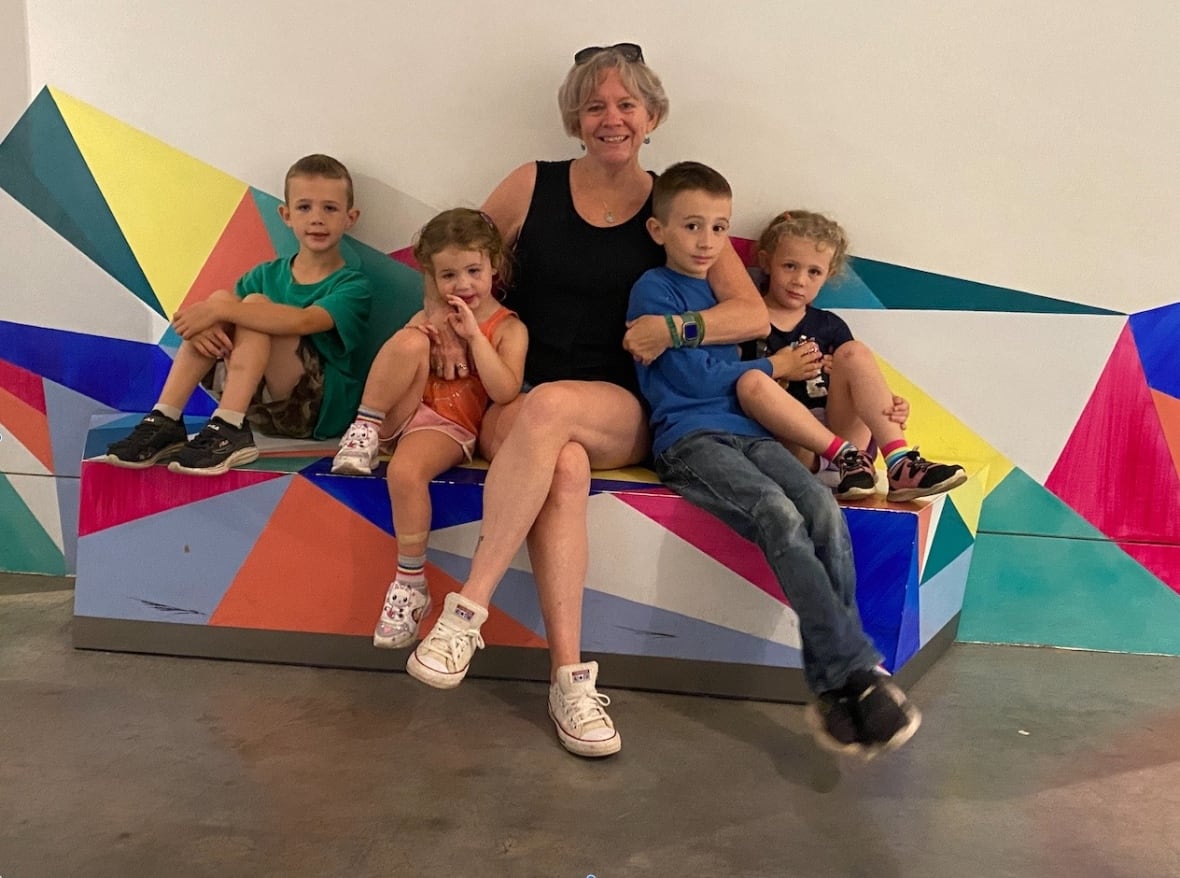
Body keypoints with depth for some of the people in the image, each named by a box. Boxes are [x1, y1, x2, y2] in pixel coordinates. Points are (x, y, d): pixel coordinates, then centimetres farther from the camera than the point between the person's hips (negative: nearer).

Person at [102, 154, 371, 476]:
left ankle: (228, 430, -31)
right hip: (259, 404, 5)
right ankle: (164, 422, -19)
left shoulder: (352, 286, -7)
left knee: (255, 303, -22)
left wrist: (220, 310, -31)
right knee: (221, 297, -15)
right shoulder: (266, 275, 12)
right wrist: (201, 323, -23)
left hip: (323, 408, -5)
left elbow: (305, 321, -27)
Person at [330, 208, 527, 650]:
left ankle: (410, 583, -21)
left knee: (406, 471, -36)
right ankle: (364, 429, -16)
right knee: (411, 341, -25)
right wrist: (428, 339, -1)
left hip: (448, 427, -3)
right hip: (403, 412, 3)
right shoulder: (429, 318, 17)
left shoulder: (509, 328, 4)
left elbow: (505, 392, -11)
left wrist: (474, 336, -13)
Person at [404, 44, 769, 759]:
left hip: (621, 412, 0)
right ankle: (570, 677, -35)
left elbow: (756, 315, 0)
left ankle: (469, 609, -32)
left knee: (547, 409, -36)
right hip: (514, 404, 1)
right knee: (565, 468, -35)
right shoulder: (533, 187, 8)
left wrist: (674, 328, -15)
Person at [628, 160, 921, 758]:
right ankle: (855, 671, -29)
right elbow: (693, 376, -3)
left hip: (749, 432, 6)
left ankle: (834, 686, -26)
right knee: (781, 517, -31)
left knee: (823, 507, -24)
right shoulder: (653, 290, 6)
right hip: (688, 438, -5)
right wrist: (771, 368, 10)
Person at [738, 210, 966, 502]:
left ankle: (899, 462, -30)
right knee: (752, 381, -29)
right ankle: (844, 455, -28)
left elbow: (859, 384, 11)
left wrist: (891, 408, -10)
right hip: (791, 445, -3)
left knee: (853, 352, -16)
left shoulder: (830, 327, 16)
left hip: (841, 432, 3)